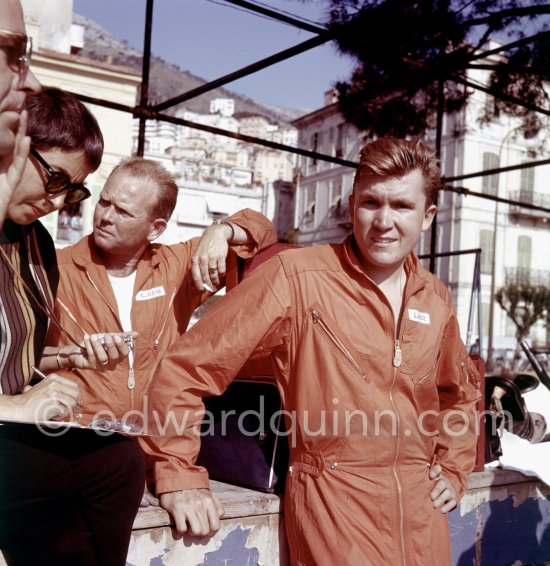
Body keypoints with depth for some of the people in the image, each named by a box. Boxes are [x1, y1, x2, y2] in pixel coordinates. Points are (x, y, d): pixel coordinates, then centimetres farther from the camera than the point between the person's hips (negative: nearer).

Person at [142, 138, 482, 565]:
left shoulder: (436, 300, 5)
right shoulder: (295, 275, -13)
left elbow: (460, 389, 25)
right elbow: (186, 369, -13)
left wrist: (453, 468, 15)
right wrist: (179, 476, -13)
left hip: (421, 508, 6)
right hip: (334, 506, -5)